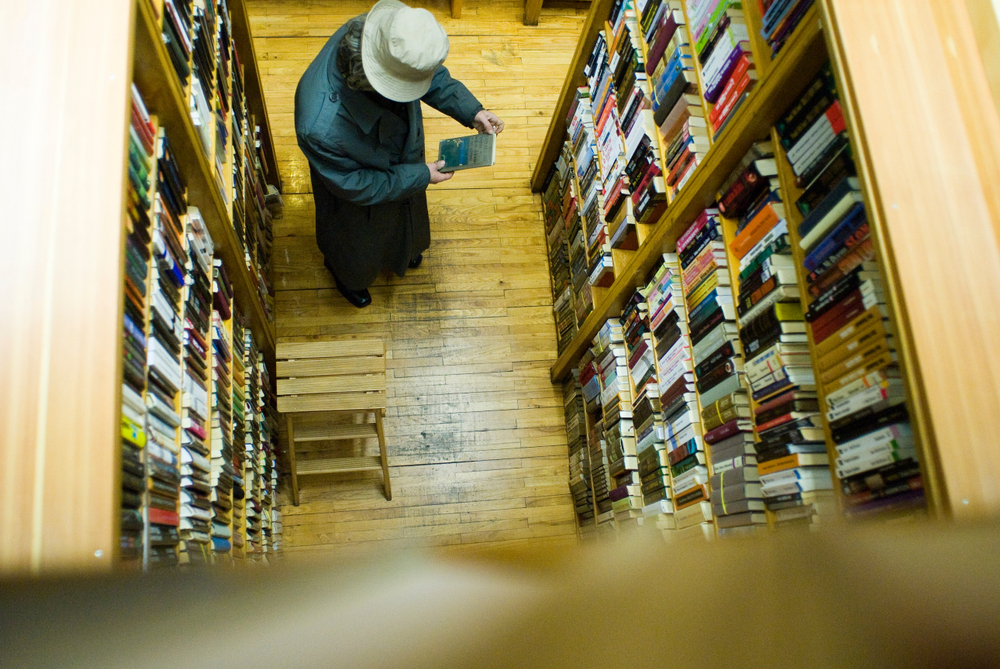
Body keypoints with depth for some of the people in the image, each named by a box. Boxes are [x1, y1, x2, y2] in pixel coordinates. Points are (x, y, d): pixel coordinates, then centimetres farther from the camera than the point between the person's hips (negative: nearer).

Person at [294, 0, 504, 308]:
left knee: (406, 214, 37)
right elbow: (355, 187, -28)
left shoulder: (388, 32, -34)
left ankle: (402, 249, 72)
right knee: (355, 240, 30)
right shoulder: (321, 126, -49)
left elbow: (435, 76, -10)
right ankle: (347, 274, 66)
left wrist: (471, 111, -21)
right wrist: (421, 176, -22)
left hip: (403, 155, 5)